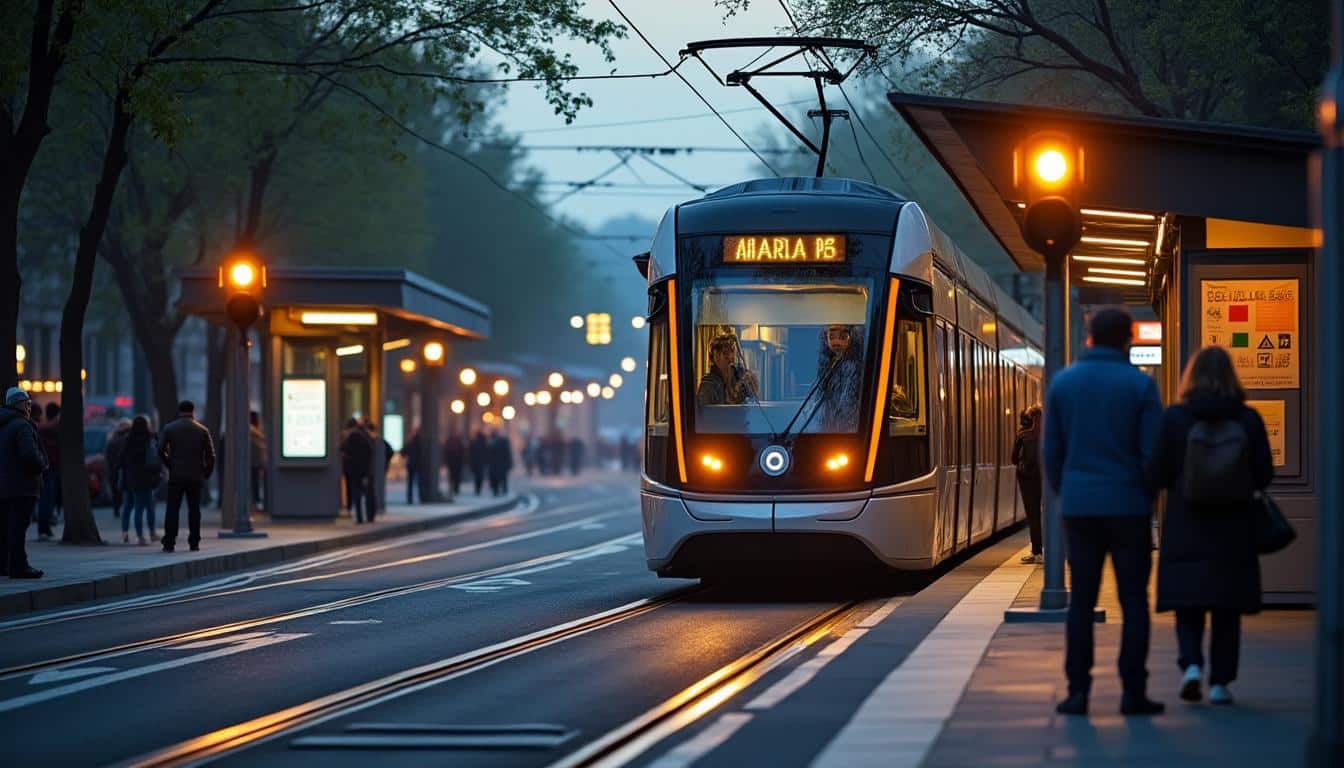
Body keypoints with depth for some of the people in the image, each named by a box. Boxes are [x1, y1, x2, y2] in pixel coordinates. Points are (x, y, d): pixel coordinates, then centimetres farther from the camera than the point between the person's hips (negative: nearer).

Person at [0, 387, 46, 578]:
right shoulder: (21, 426, -14)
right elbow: (30, 454, -25)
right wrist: (42, 466, -7)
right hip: (21, 485, -9)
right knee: (19, 525, -8)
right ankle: (18, 566, -9)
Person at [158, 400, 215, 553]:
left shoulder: (169, 428, 0)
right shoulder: (202, 430, 3)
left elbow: (161, 451, -3)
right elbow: (210, 455, 1)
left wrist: (169, 465, 10)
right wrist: (206, 473, 11)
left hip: (175, 476, -1)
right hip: (195, 477, 1)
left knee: (172, 510, -1)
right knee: (194, 509, 7)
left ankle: (169, 543, -8)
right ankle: (194, 543, 5)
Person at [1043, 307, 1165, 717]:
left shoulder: (1062, 383, 4)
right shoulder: (1140, 385, -4)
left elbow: (1051, 451, 6)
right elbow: (1153, 452, -6)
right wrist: (1149, 495, 10)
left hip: (1079, 508, 2)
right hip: (1128, 507, -2)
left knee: (1081, 601, 6)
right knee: (1134, 600, 3)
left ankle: (1078, 691, 2)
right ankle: (1133, 691, -1)